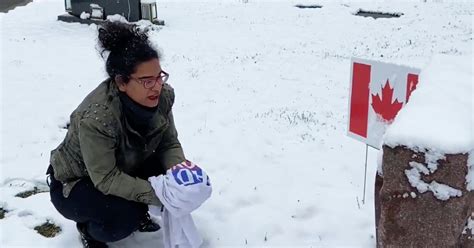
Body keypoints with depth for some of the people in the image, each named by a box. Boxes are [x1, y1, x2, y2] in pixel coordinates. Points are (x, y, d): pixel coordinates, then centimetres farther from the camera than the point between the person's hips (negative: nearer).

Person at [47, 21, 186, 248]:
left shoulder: (162, 95, -21)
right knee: (124, 218, -31)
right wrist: (156, 194, -37)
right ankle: (88, 226, 4)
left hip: (125, 171, 6)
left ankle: (135, 211, 11)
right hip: (74, 184, -6)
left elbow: (169, 144, -12)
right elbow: (106, 179, -32)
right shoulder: (95, 117, -38)